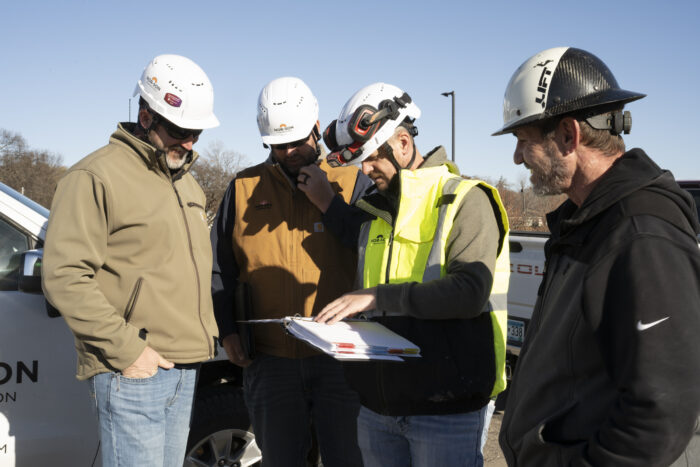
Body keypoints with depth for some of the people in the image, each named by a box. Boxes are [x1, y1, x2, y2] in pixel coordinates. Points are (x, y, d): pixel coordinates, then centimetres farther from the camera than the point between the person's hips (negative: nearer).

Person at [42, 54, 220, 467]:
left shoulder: (186, 182, 18)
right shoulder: (96, 177, -9)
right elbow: (65, 277, -16)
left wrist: (206, 332, 14)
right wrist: (125, 349, -18)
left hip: (186, 370, 8)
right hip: (133, 371, -8)